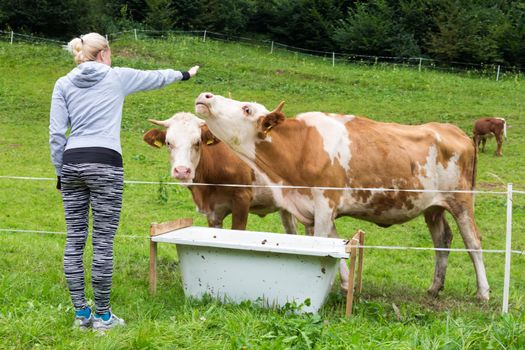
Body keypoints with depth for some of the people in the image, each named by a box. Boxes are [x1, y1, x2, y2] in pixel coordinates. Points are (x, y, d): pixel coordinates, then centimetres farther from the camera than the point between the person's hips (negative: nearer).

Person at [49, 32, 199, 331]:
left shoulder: (64, 84, 10)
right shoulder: (118, 77, 7)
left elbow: (56, 133, 5)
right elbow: (156, 78, 23)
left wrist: (60, 171, 12)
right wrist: (185, 74, 41)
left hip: (72, 163, 4)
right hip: (105, 164, -4)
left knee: (75, 241, 7)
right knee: (103, 242, -1)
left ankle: (81, 313, 10)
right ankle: (103, 316, 4)